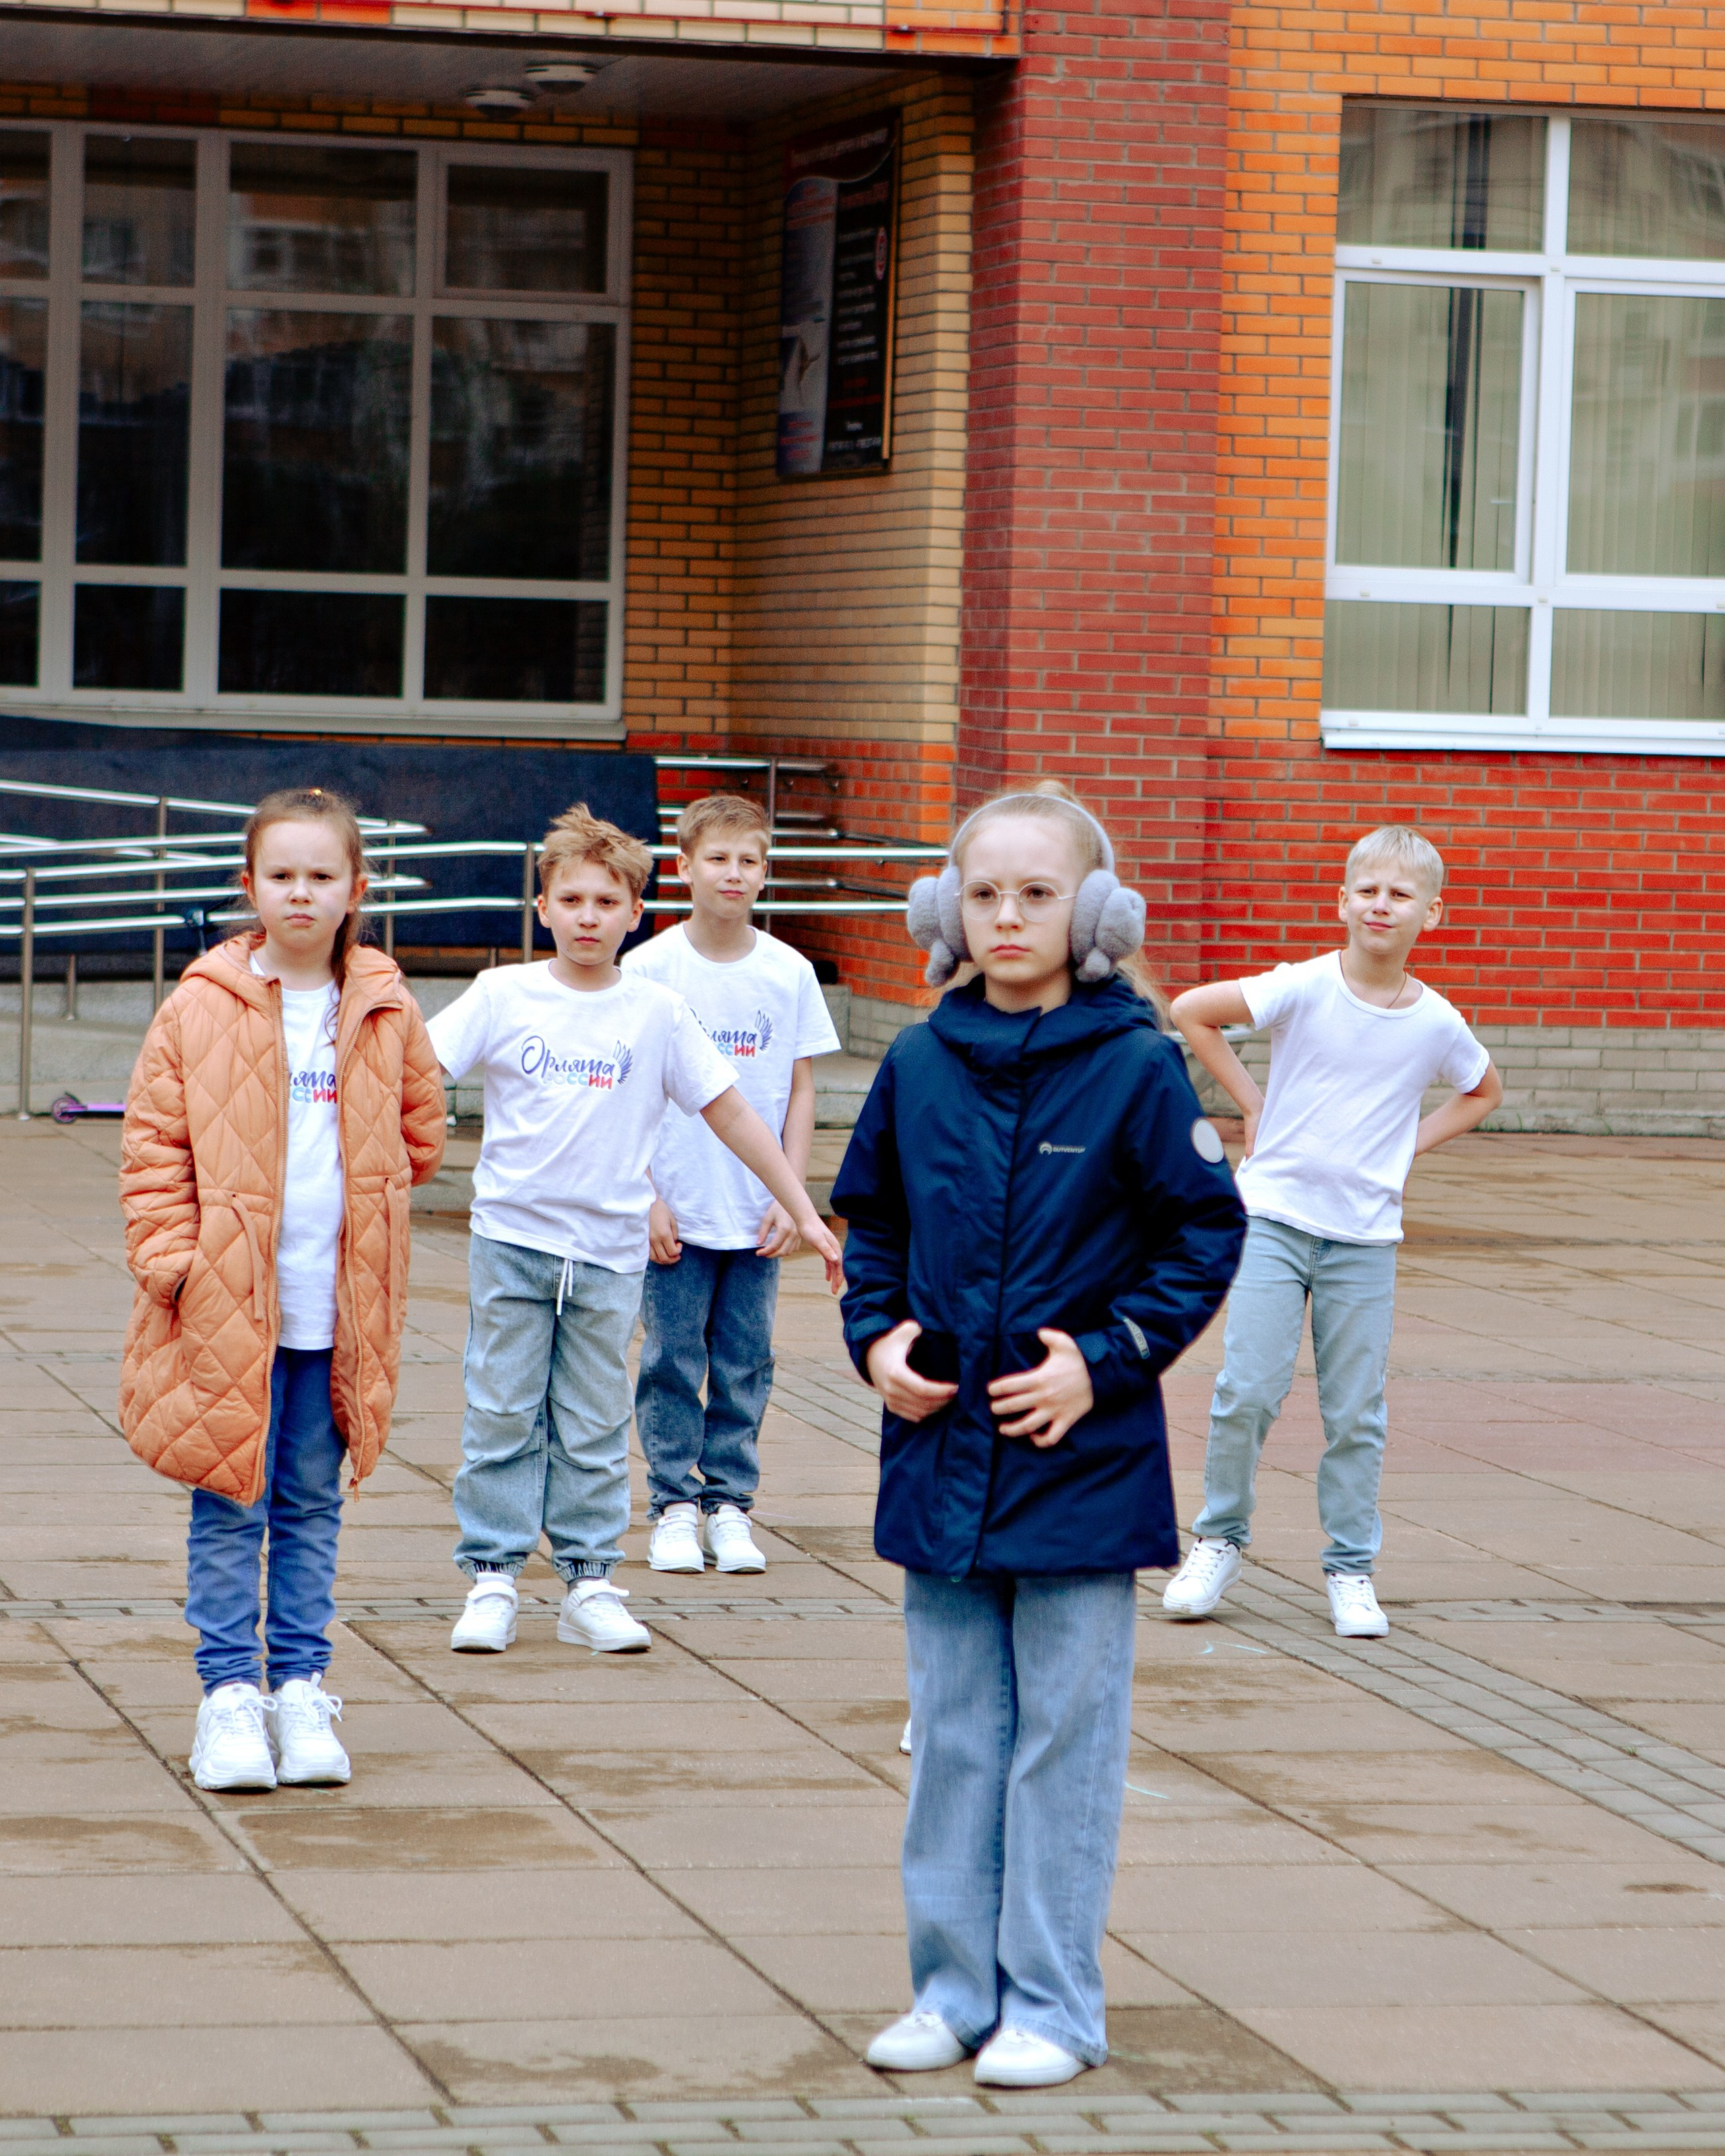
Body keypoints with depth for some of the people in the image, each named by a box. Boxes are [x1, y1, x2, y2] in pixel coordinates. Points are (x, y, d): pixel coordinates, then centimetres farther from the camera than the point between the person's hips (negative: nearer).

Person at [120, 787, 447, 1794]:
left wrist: (361, 1228, 9)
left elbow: (420, 1136, 16)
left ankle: (300, 1687, 18)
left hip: (342, 1306, 2)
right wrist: (172, 1257, -8)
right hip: (227, 1298, -2)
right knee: (231, 1502, 2)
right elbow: (155, 1144, -1)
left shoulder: (389, 1012, 4)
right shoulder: (202, 1007, -4)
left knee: (313, 1505, 10)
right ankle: (230, 1693, 9)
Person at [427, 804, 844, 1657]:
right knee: (501, 1418, 1)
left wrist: (803, 1212, 6)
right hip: (511, 1239, -1)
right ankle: (491, 1579, 9)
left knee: (594, 1428, 5)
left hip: (609, 1250, 1)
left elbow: (731, 1113, 6)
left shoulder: (657, 1012, 2)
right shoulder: (504, 995, 0)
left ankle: (589, 1585, 12)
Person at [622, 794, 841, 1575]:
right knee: (672, 1364, 2)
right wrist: (645, 1197, -7)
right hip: (673, 1213, -2)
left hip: (757, 1215, 2)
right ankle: (673, 1506, 12)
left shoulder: (790, 974, 2)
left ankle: (730, 1505, 16)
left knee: (746, 1367, 6)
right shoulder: (649, 969, -4)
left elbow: (800, 1093, 6)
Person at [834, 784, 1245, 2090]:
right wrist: (876, 1336, 0)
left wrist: (1106, 1360, -12)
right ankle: (955, 1987, 21)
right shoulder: (920, 1065, 4)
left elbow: (1207, 1234, -4)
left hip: (1082, 1459, -4)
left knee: (1065, 1739, 3)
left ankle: (1053, 2004, 12)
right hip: (939, 1451, 4)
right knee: (954, 1736, 11)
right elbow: (872, 1221, 16)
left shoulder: (1137, 1068, -9)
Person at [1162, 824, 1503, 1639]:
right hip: (1274, 1214, -2)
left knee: (1356, 1413, 3)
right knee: (1248, 1390, -8)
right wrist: (1251, 1103, -2)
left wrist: (1410, 1146, 6)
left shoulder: (1437, 1023, -1)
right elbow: (1190, 1013, -3)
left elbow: (1483, 1093, 20)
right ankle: (1219, 1540, 11)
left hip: (1366, 1235, 2)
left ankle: (1351, 1569, 16)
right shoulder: (1304, 989, -9)